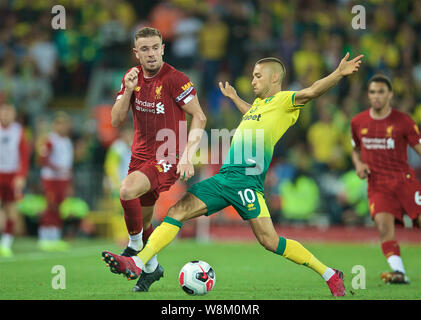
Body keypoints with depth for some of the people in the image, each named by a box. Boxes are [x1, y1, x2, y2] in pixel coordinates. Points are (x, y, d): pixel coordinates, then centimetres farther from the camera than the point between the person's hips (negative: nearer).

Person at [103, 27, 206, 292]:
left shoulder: (175, 79, -14)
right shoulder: (133, 77, 5)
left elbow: (199, 117, -12)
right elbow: (116, 121, 3)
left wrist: (187, 157, -20)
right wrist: (128, 91, -13)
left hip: (168, 157, -7)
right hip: (141, 154, 7)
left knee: (127, 190, -29)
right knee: (143, 217, 13)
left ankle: (135, 247, -7)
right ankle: (152, 267, 36)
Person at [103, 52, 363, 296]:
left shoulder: (284, 100, 0)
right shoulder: (259, 103, 24)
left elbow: (311, 92, -18)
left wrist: (339, 73, -31)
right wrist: (234, 97, 62)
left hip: (246, 178, -8)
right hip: (224, 176, 8)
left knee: (269, 240, -12)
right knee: (177, 212, -2)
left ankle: (330, 275, 0)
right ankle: (137, 264, -5)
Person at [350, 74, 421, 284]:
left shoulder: (403, 121, -1)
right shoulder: (358, 122, 8)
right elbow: (356, 149, 24)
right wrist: (358, 164, 3)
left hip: (404, 179, -1)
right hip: (377, 184, 1)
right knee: (383, 223, -22)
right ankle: (399, 272, -26)